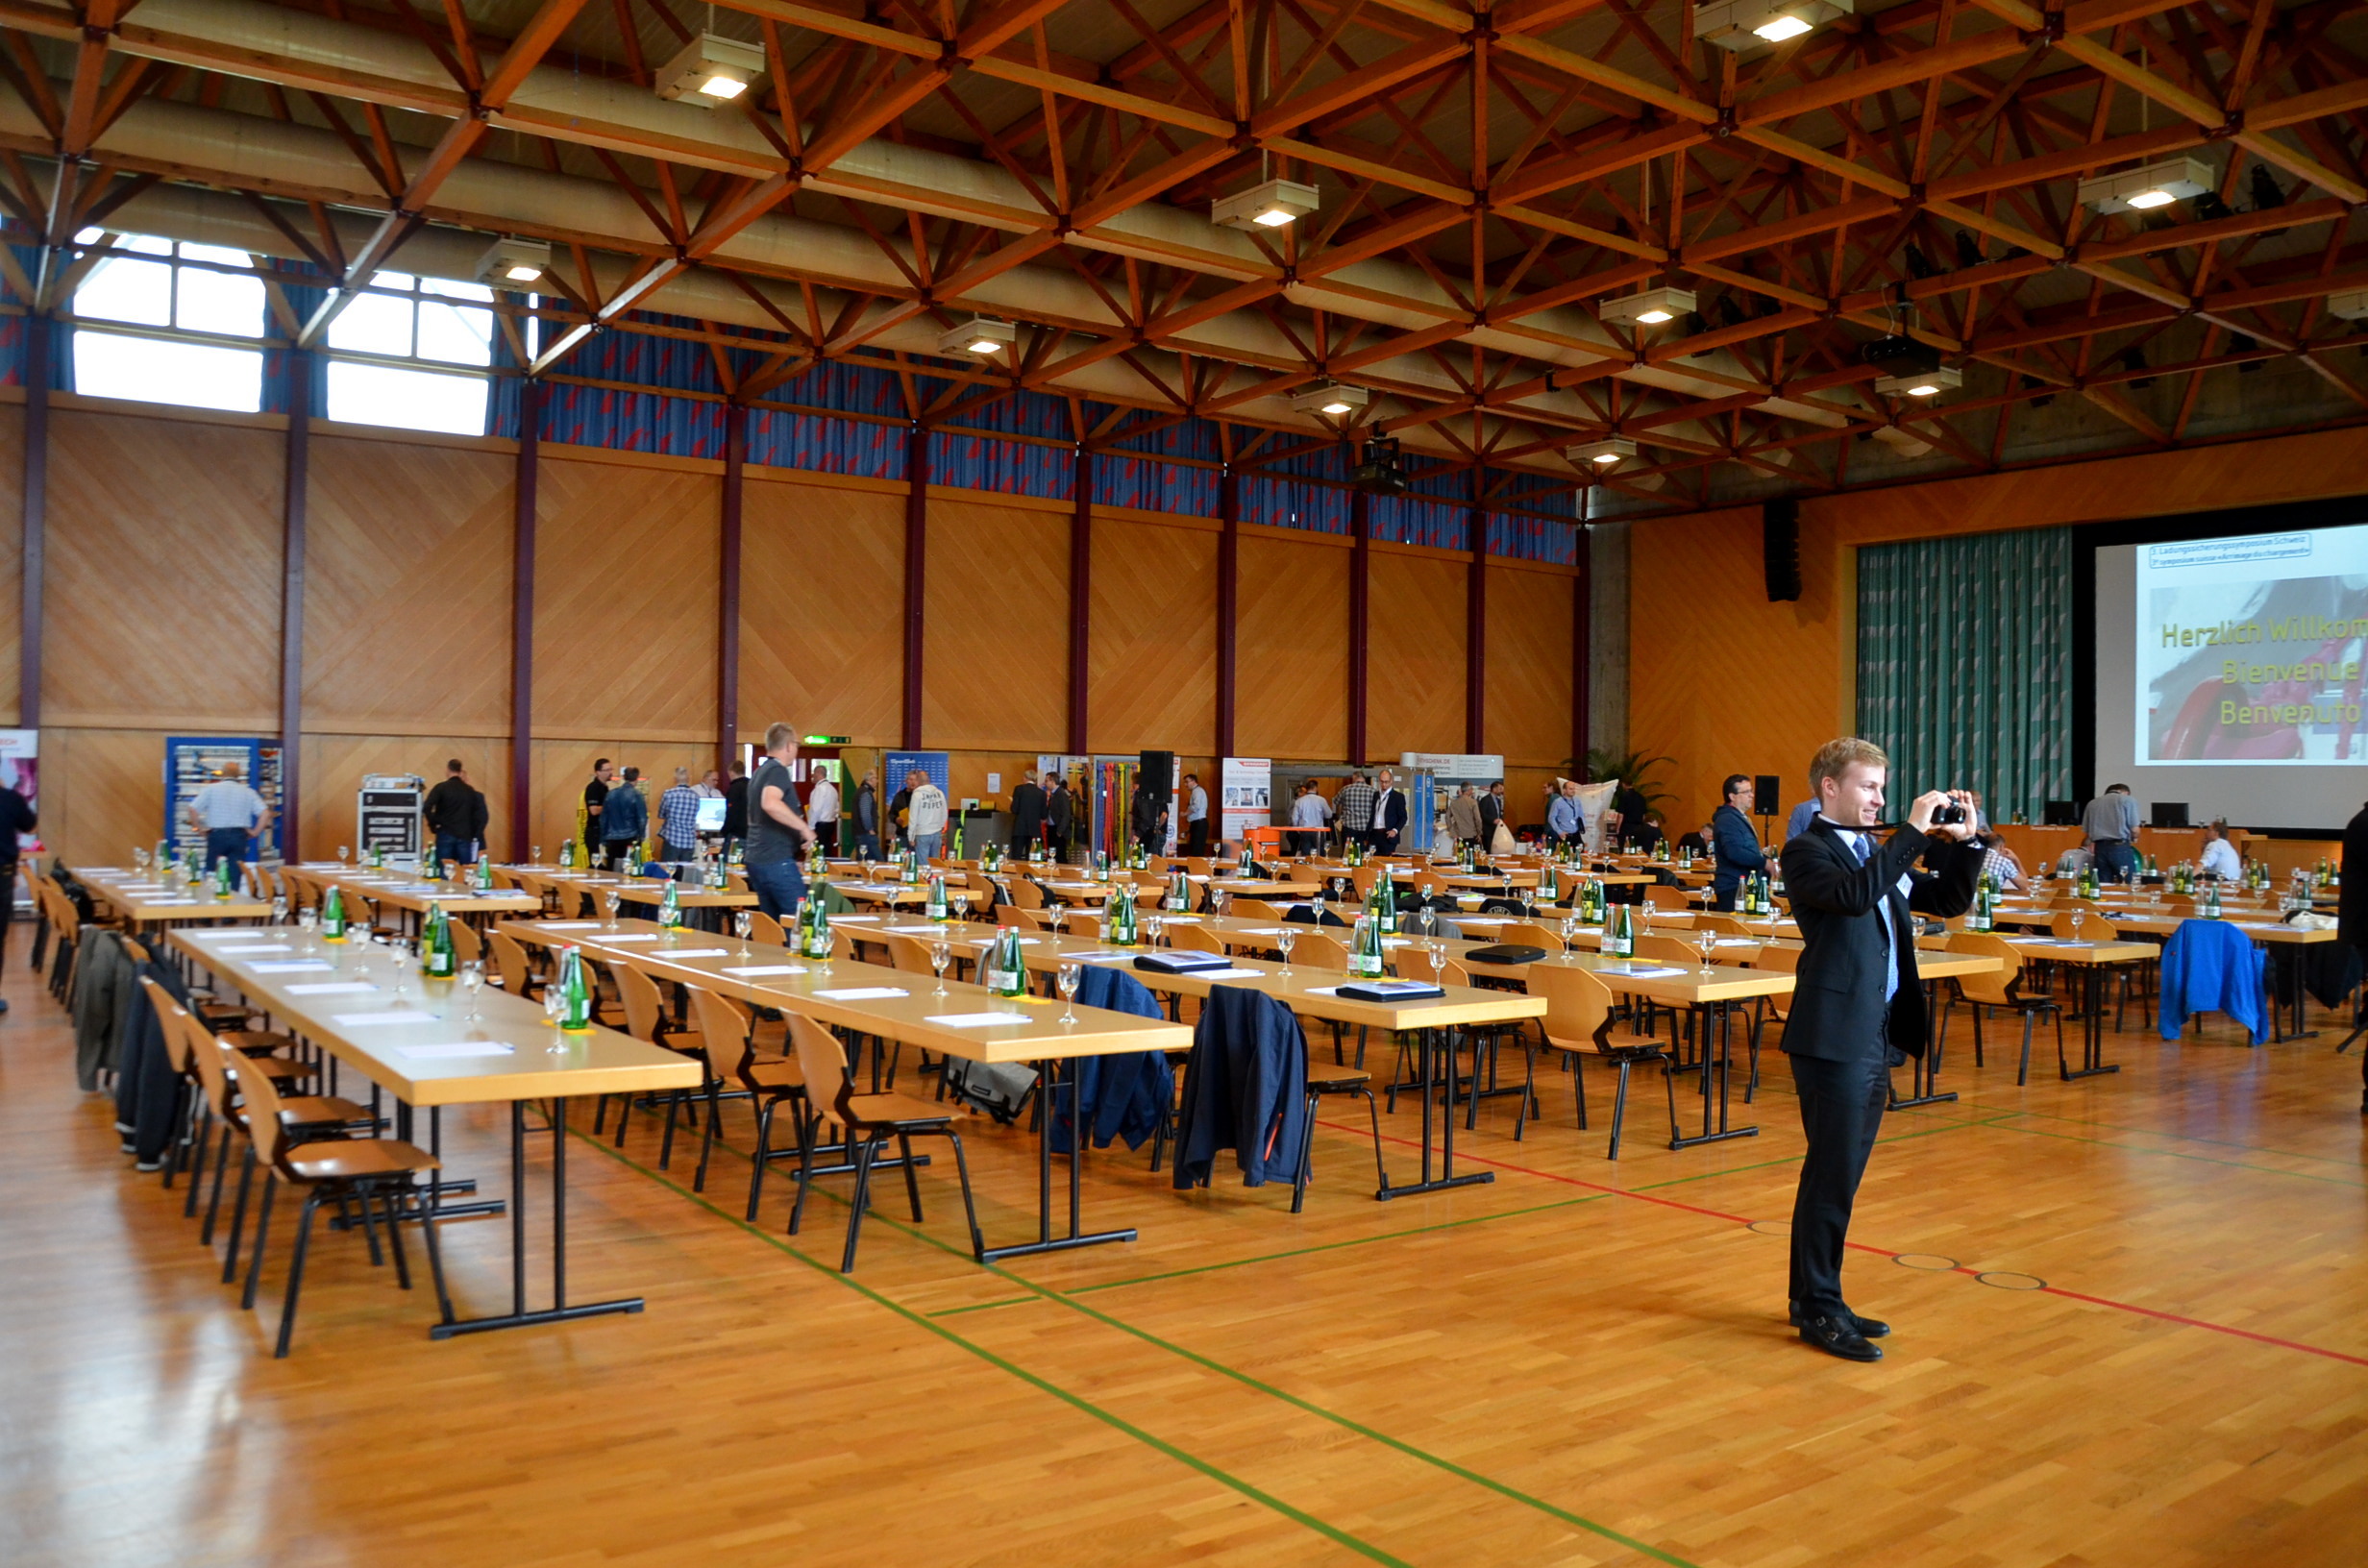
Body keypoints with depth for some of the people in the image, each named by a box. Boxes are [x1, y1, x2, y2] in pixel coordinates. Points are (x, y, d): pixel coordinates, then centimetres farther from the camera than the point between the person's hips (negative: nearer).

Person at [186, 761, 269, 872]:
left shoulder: (211, 789, 3)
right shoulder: (248, 792, 6)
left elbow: (193, 810, -4)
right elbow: (265, 813, -3)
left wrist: (200, 828, 5)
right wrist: (255, 832, 4)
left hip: (216, 835, -1)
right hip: (238, 836, 1)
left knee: (211, 872, 6)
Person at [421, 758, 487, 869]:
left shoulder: (441, 788, -3)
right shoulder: (470, 791, 7)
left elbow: (426, 808, -15)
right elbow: (480, 813, 7)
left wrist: (433, 825, -3)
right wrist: (476, 834, 11)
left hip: (445, 835, -2)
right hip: (465, 836, 2)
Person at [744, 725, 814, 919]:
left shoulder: (760, 772, 19)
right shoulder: (778, 770, -10)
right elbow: (770, 803, -31)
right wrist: (804, 827, -24)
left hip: (756, 859, 9)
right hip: (777, 861, -9)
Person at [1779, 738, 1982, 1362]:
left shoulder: (1880, 853, 17)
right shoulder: (1807, 852, -8)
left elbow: (1949, 900, 19)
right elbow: (1857, 894, -27)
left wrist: (1963, 843, 5)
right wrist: (1915, 831, -22)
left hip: (1879, 1035, 8)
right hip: (1835, 1037, -8)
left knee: (1839, 1176, 14)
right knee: (1832, 1177, -4)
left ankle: (1813, 1296, 23)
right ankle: (1818, 1309, 5)